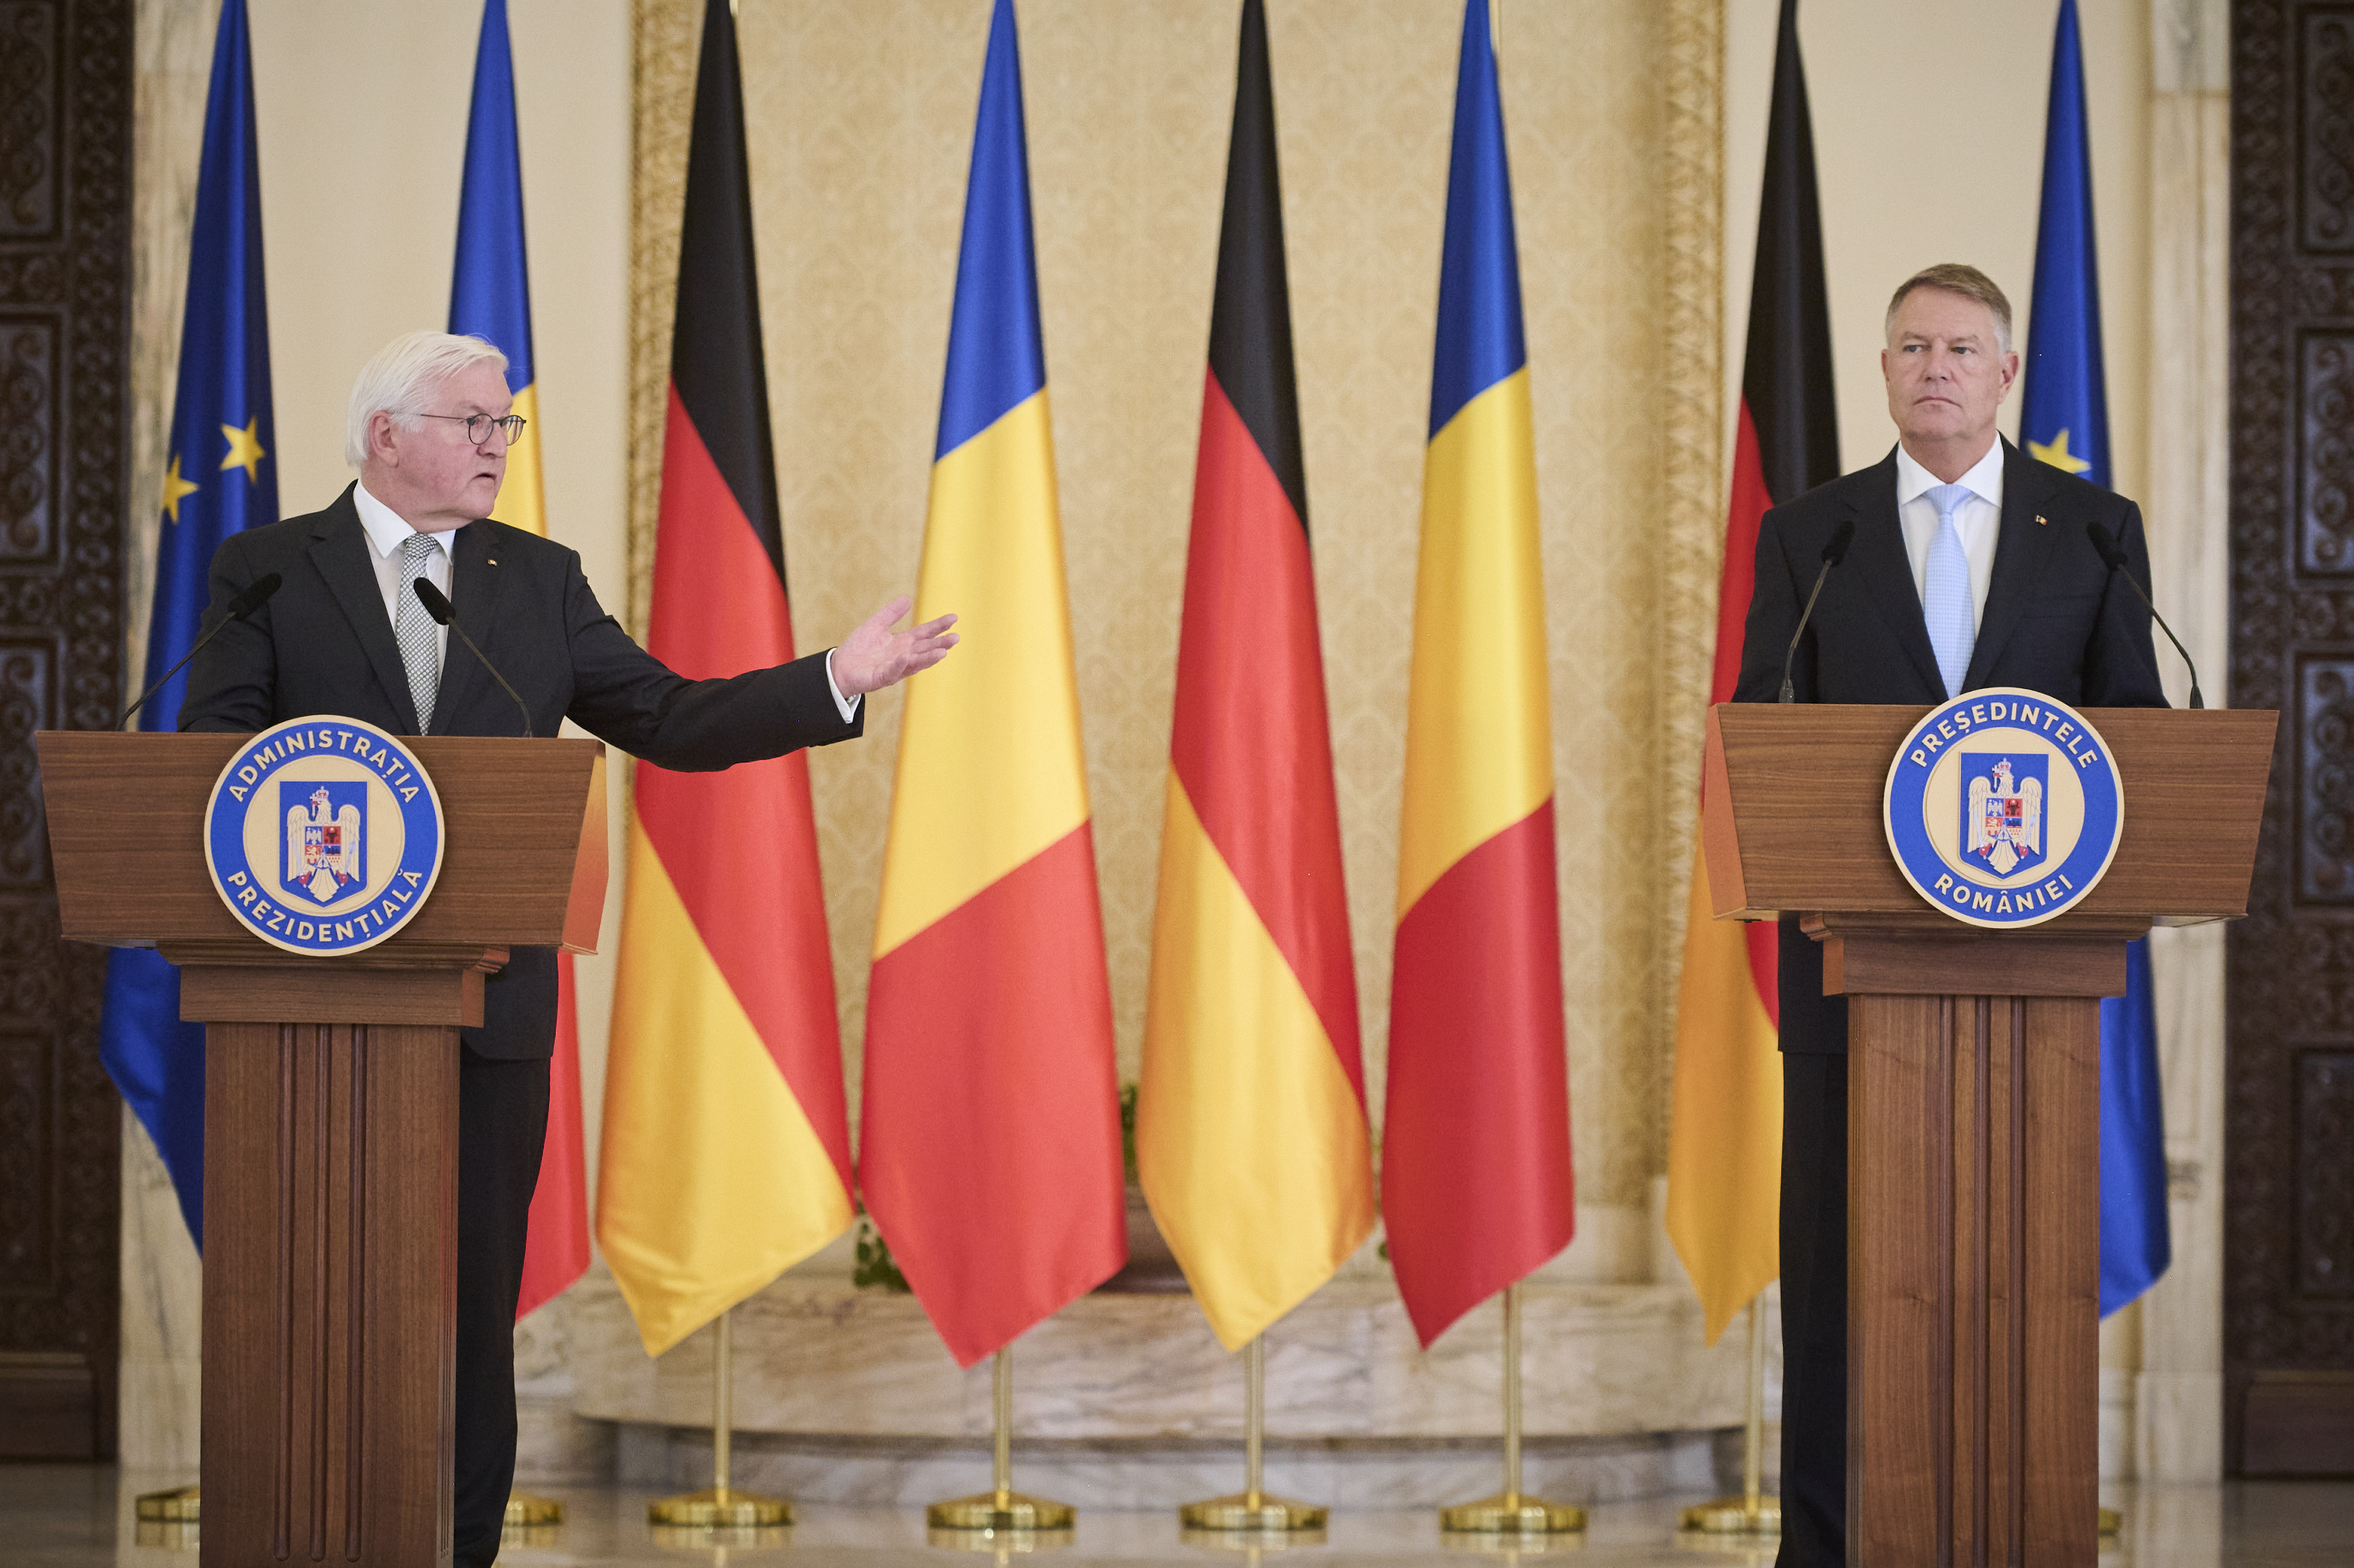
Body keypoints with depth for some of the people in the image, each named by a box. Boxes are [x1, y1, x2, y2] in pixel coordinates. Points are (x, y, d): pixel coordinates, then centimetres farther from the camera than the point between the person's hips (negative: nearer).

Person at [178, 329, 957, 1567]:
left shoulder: (539, 580, 13)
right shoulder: (267, 572, 4)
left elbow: (668, 720, 10)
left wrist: (834, 683, -1)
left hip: (486, 1001, 2)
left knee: (476, 1299, 2)